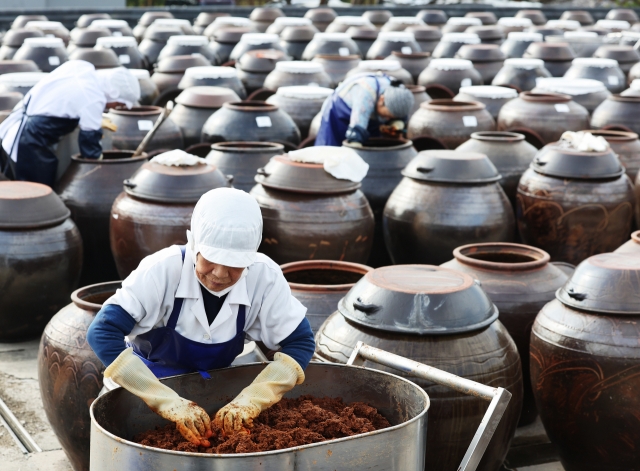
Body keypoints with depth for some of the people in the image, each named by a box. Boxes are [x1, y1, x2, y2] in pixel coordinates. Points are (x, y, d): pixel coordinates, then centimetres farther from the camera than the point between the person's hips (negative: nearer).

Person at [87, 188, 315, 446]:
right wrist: (168, 402, -42)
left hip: (214, 386, 3)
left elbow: (299, 342, -15)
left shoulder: (264, 277, -21)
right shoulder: (163, 270, -29)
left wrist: (250, 400, -31)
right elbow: (102, 333, -35)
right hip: (148, 383, -3)